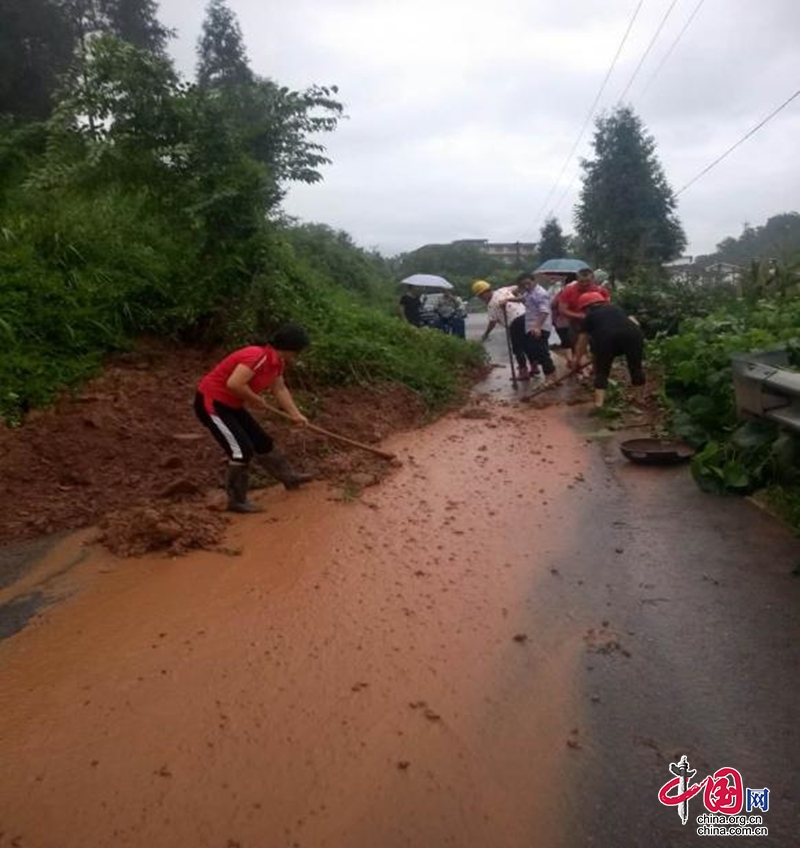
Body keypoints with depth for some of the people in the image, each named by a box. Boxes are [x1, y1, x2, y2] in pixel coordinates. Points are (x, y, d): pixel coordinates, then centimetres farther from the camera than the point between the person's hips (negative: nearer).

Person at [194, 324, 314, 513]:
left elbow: (280, 389, 14)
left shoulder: (277, 362, 3)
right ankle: (237, 500, 1)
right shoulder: (258, 356, -28)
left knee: (262, 441, 17)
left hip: (230, 404, 10)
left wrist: (295, 415, 9)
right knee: (242, 449, -13)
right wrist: (256, 400, -20)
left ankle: (289, 477, 33)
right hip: (211, 402, -10)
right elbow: (234, 384, -36)